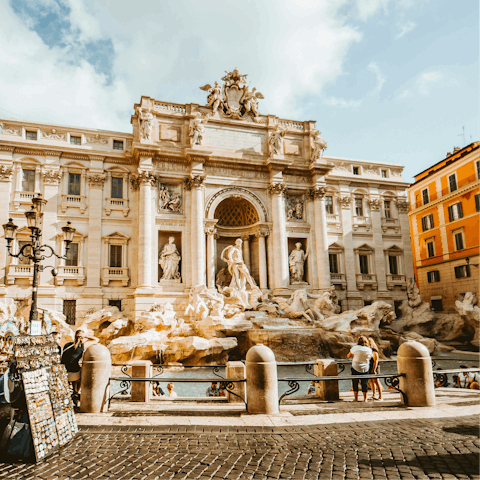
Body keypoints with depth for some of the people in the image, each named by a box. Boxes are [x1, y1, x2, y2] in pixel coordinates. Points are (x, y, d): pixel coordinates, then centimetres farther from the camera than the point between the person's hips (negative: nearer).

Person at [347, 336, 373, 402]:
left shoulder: (355, 347, -9)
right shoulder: (369, 350, -2)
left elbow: (348, 356, -2)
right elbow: (369, 358, 12)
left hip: (356, 368, -2)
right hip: (365, 369, 2)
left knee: (355, 383, 8)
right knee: (364, 383, 11)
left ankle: (356, 398, 10)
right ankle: (365, 399, 15)